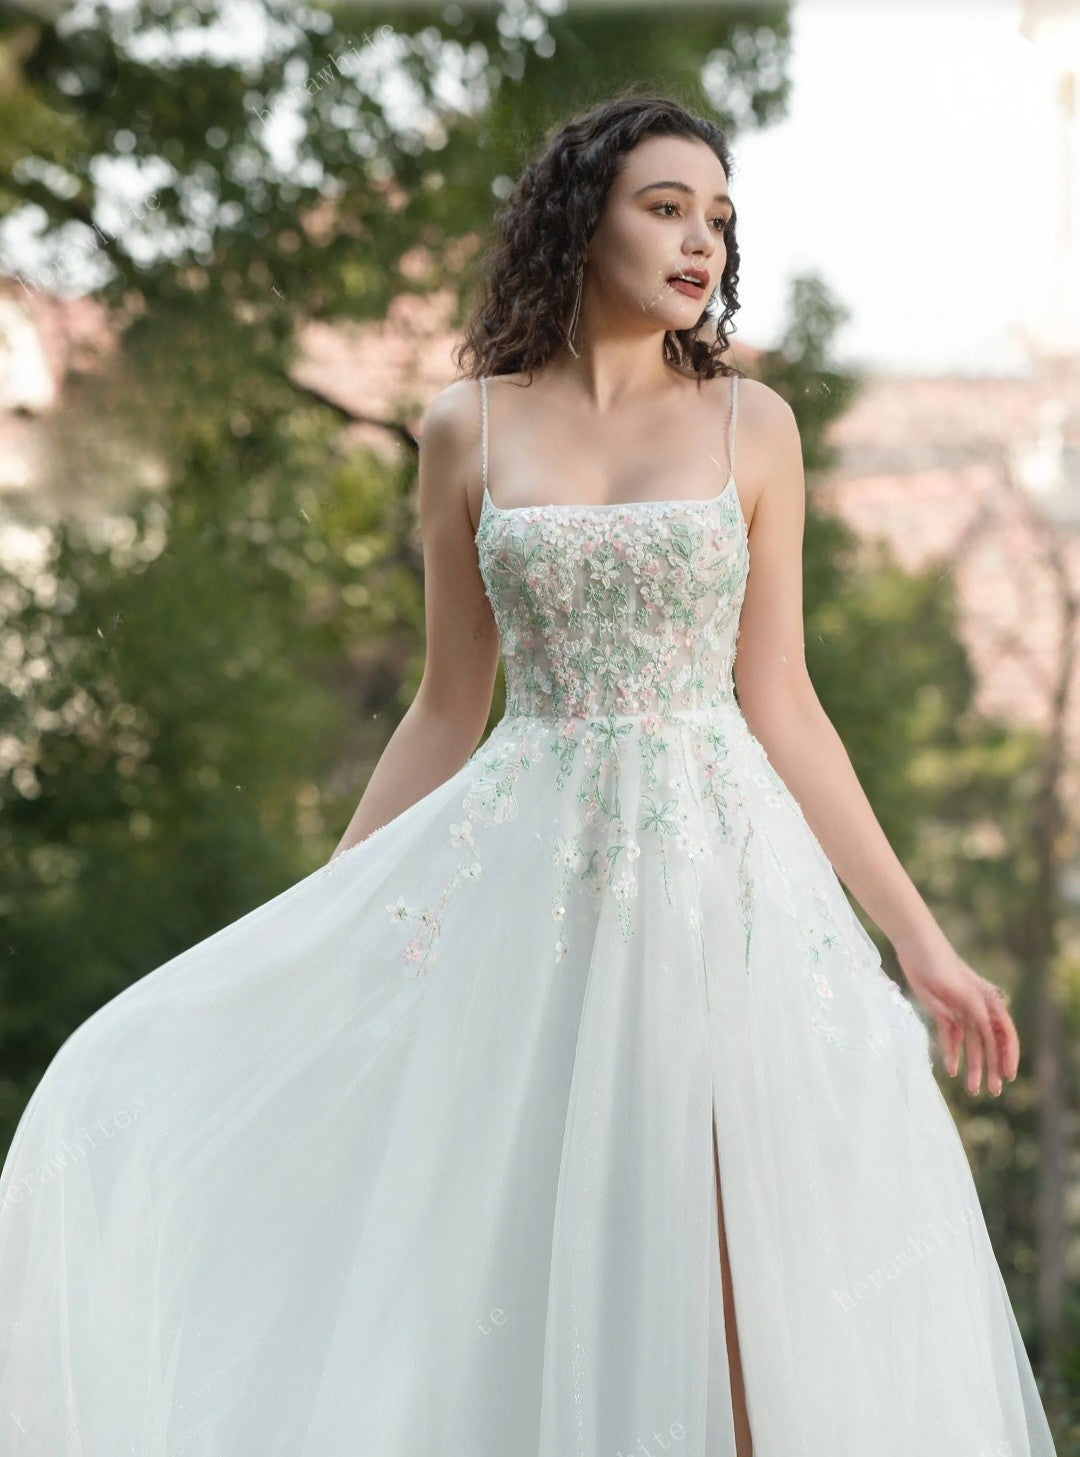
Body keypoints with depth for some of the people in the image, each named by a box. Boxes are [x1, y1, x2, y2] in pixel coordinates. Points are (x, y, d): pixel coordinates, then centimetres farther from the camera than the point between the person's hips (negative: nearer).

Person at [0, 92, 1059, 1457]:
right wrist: (317, 927, 8)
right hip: (528, 876, 0)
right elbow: (447, 710, 9)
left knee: (739, 1282, -2)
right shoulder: (468, 427, 5)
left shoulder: (751, 425, 5)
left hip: (724, 878, 0)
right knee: (521, 1270, 3)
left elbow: (779, 705, 5)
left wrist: (920, 939, 2)